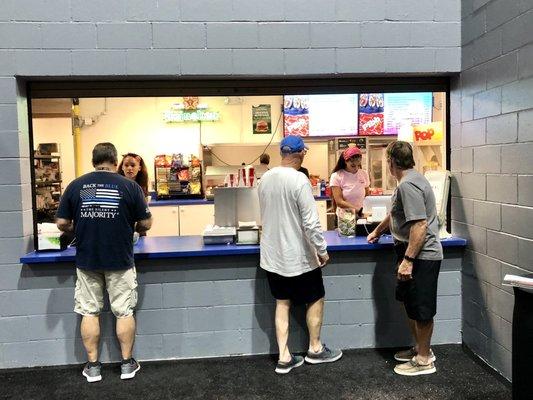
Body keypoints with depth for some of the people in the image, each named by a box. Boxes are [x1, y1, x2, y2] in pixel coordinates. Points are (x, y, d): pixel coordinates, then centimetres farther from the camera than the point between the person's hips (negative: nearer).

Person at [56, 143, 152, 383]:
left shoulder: (75, 186, -2)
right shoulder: (130, 186, -7)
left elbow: (62, 224, 0)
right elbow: (145, 224, -4)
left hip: (86, 261, 2)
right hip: (120, 261, -1)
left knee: (89, 312, 12)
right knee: (124, 312, 10)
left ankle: (93, 367, 20)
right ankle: (127, 364, 19)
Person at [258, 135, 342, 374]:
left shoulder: (265, 179, 1)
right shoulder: (299, 180, -20)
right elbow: (311, 222, -21)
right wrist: (322, 250, -9)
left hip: (272, 255, 6)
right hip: (298, 257, -6)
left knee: (282, 304, 14)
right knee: (316, 300, 14)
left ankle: (284, 358, 17)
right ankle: (315, 350, 28)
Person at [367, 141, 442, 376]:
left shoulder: (408, 185, -20)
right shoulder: (410, 180, 14)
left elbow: (419, 225, -26)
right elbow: (395, 214, 29)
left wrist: (408, 260, -25)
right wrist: (377, 231, 42)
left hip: (421, 256, -10)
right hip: (415, 255, 10)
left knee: (421, 309, 2)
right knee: (410, 304, 20)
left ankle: (424, 360, 16)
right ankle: (420, 348, 34)